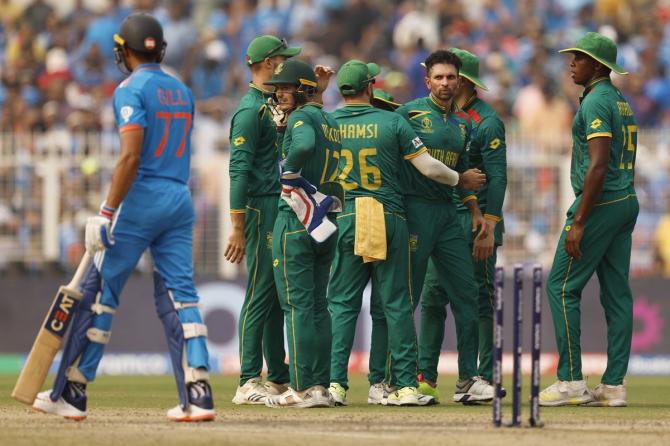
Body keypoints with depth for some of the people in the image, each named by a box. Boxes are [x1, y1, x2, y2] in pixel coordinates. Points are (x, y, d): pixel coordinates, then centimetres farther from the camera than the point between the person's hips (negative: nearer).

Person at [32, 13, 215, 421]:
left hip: (141, 201, -6)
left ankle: (71, 393, 5)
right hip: (182, 200, 6)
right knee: (179, 294, 3)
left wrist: (108, 213, -18)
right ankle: (198, 395, -9)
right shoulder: (182, 91, 15)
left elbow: (131, 156, -18)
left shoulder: (132, 90, -8)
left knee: (100, 292, 2)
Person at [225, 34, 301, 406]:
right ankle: (249, 383, -11)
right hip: (261, 209, -10)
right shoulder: (250, 110, -12)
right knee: (261, 294, -10)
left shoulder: (275, 106, 17)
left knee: (278, 295, 12)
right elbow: (239, 170, -18)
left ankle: (279, 378, 18)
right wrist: (238, 229, -22)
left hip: (282, 210, 10)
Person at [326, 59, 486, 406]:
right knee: (397, 304, 4)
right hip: (389, 219, -1)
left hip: (344, 218, 1)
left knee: (342, 303, 6)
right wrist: (461, 180, 15)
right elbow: (428, 167, -1)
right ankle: (406, 385, 2)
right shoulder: (392, 122, -2)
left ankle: (336, 382, -3)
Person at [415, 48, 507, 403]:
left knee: (479, 301, -3)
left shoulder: (486, 120, -8)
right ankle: (425, 377, 3)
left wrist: (488, 229, -19)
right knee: (432, 297, 2)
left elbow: (497, 177, -12)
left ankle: (484, 378, 0)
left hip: (475, 220, -7)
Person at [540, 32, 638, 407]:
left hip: (600, 204, -10)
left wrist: (579, 222, -22)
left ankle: (571, 381, -7)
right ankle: (614, 385, 6)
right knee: (617, 292, 7)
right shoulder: (622, 103, 17)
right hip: (628, 203, 10)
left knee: (562, 287, -5)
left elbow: (598, 165, -22)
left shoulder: (595, 102, -14)